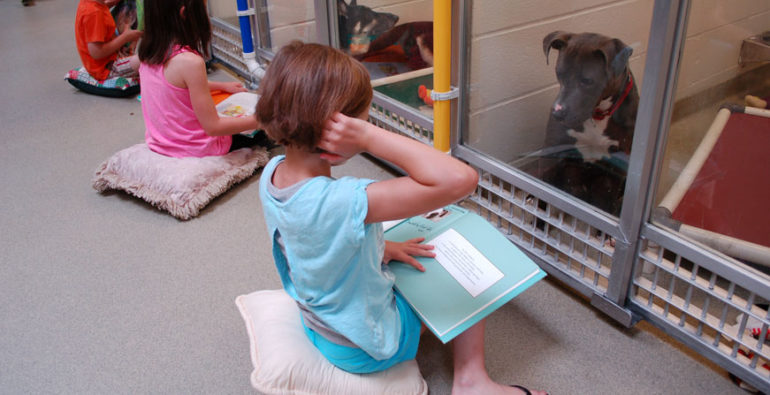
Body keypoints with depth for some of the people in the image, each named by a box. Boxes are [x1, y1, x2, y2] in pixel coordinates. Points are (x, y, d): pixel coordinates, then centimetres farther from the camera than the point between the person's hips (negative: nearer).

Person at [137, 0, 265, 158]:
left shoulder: (148, 53, -2)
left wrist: (222, 86, 24)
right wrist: (258, 121, -14)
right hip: (194, 150, -7)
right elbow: (213, 127, -23)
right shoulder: (190, 62, -26)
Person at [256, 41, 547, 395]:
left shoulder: (271, 173, -15)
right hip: (364, 347, -7)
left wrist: (380, 247, 1)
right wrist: (369, 136, -45)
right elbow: (460, 179, -48)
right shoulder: (343, 202, -43)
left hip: (318, 323, 8)